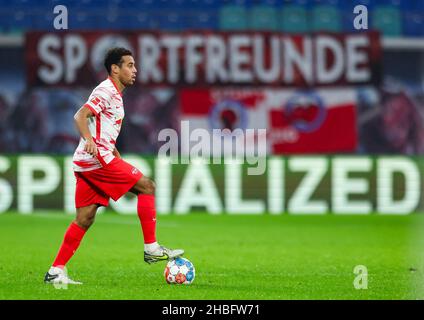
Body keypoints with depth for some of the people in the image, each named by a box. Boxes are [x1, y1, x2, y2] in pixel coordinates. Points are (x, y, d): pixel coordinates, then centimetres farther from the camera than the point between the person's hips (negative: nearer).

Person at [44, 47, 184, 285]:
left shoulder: (115, 95, 23)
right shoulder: (106, 91, -8)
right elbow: (80, 116, -22)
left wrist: (120, 163, 29)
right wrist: (88, 139, -39)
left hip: (88, 163, 10)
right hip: (97, 158, -10)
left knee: (85, 218, 7)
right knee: (146, 186, -8)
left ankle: (56, 272, 5)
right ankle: (151, 248, -7)